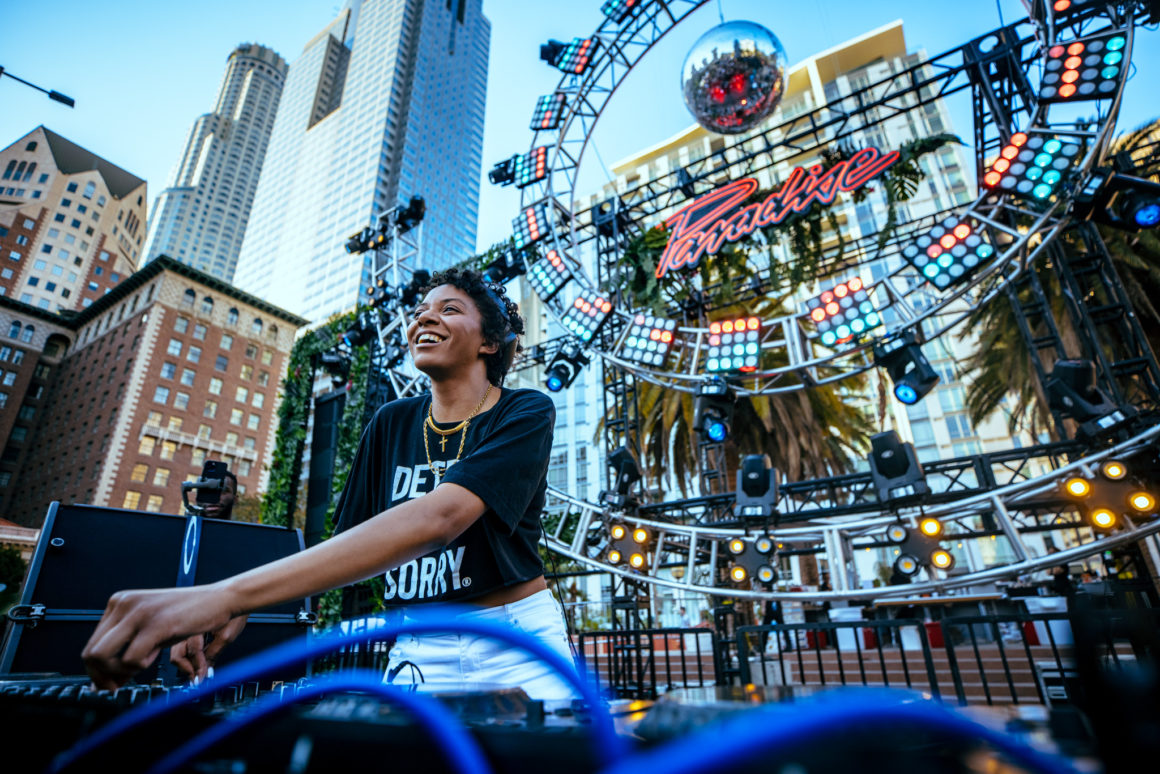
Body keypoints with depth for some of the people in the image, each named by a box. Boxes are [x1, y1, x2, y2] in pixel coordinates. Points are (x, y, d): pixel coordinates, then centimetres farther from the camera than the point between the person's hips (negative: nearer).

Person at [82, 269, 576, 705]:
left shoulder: (525, 413, -13)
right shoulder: (391, 424, 5)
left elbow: (438, 517, -29)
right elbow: (349, 538, 5)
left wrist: (229, 593, -35)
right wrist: (243, 608, -15)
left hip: (518, 647, -3)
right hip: (419, 651, 3)